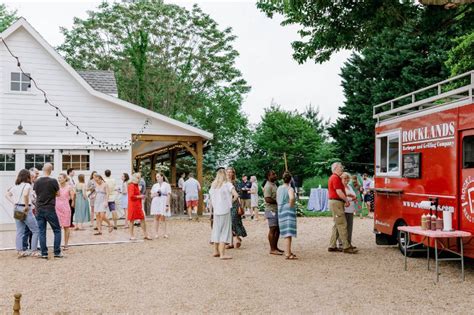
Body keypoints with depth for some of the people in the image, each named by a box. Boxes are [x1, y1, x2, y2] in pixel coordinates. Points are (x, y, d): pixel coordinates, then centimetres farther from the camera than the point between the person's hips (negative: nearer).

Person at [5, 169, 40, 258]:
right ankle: (33, 251, 3)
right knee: (36, 230, 3)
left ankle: (19, 251, 14)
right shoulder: (27, 185, -12)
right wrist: (27, 206, -19)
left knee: (19, 231, 12)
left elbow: (7, 195, 16)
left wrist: (14, 203, 12)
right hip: (25, 210, -8)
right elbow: (25, 195, -29)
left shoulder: (15, 186, 11)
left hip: (17, 209, 8)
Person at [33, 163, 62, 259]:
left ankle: (44, 253, 8)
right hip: (50, 209, -4)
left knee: (42, 232, 8)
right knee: (57, 230, 8)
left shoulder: (37, 182, 0)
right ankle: (57, 252, 5)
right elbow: (58, 193, 1)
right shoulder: (53, 181, -11)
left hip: (39, 209, 4)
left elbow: (36, 192, 13)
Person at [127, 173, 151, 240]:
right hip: (133, 205, -9)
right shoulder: (131, 185, -12)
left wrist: (141, 196, 8)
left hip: (138, 205, 9)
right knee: (132, 220, 0)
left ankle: (145, 235, 11)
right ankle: (131, 236, 8)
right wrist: (139, 196, -14)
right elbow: (131, 196, -21)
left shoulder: (136, 185, 16)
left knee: (142, 219, 7)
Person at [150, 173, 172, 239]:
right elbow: (151, 195, 17)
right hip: (156, 203, 3)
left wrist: (167, 205, -10)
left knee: (162, 218, -4)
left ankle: (164, 233, 1)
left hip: (163, 203, -3)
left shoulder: (167, 185, 1)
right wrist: (155, 194, -6)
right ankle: (156, 234, 4)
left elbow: (168, 195, -3)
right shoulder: (155, 185, 14)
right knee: (156, 218, 1)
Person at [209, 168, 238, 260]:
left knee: (217, 230, 16)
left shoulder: (213, 185, 8)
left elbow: (211, 200, 11)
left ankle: (216, 251, 23)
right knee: (224, 231, -1)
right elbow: (236, 195, -18)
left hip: (216, 211, 5)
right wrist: (231, 201, -2)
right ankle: (222, 254, -6)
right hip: (225, 211, -5)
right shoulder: (227, 184, -7)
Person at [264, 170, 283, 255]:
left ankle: (275, 247, 23)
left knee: (278, 229, 14)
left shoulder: (274, 185, 17)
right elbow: (267, 199, -23)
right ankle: (272, 249, 0)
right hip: (271, 210, -10)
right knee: (272, 229, -5)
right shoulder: (268, 186, -15)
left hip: (276, 210, 10)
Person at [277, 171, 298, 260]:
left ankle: (288, 252, 28)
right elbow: (292, 198, -32)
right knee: (288, 233, -7)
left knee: (286, 233, 18)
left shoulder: (279, 188, 9)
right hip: (289, 211, -7)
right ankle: (287, 254, -9)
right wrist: (291, 205, -17)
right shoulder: (290, 189, -12)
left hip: (281, 211, 7)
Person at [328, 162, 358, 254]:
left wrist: (345, 199, 14)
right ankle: (346, 247, -7)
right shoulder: (336, 178, -12)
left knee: (337, 225, 13)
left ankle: (332, 246, 14)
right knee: (342, 225, -9)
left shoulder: (333, 177, 21)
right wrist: (346, 200, -9)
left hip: (334, 202, 11)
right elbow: (339, 192, -19)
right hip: (336, 202, -11)